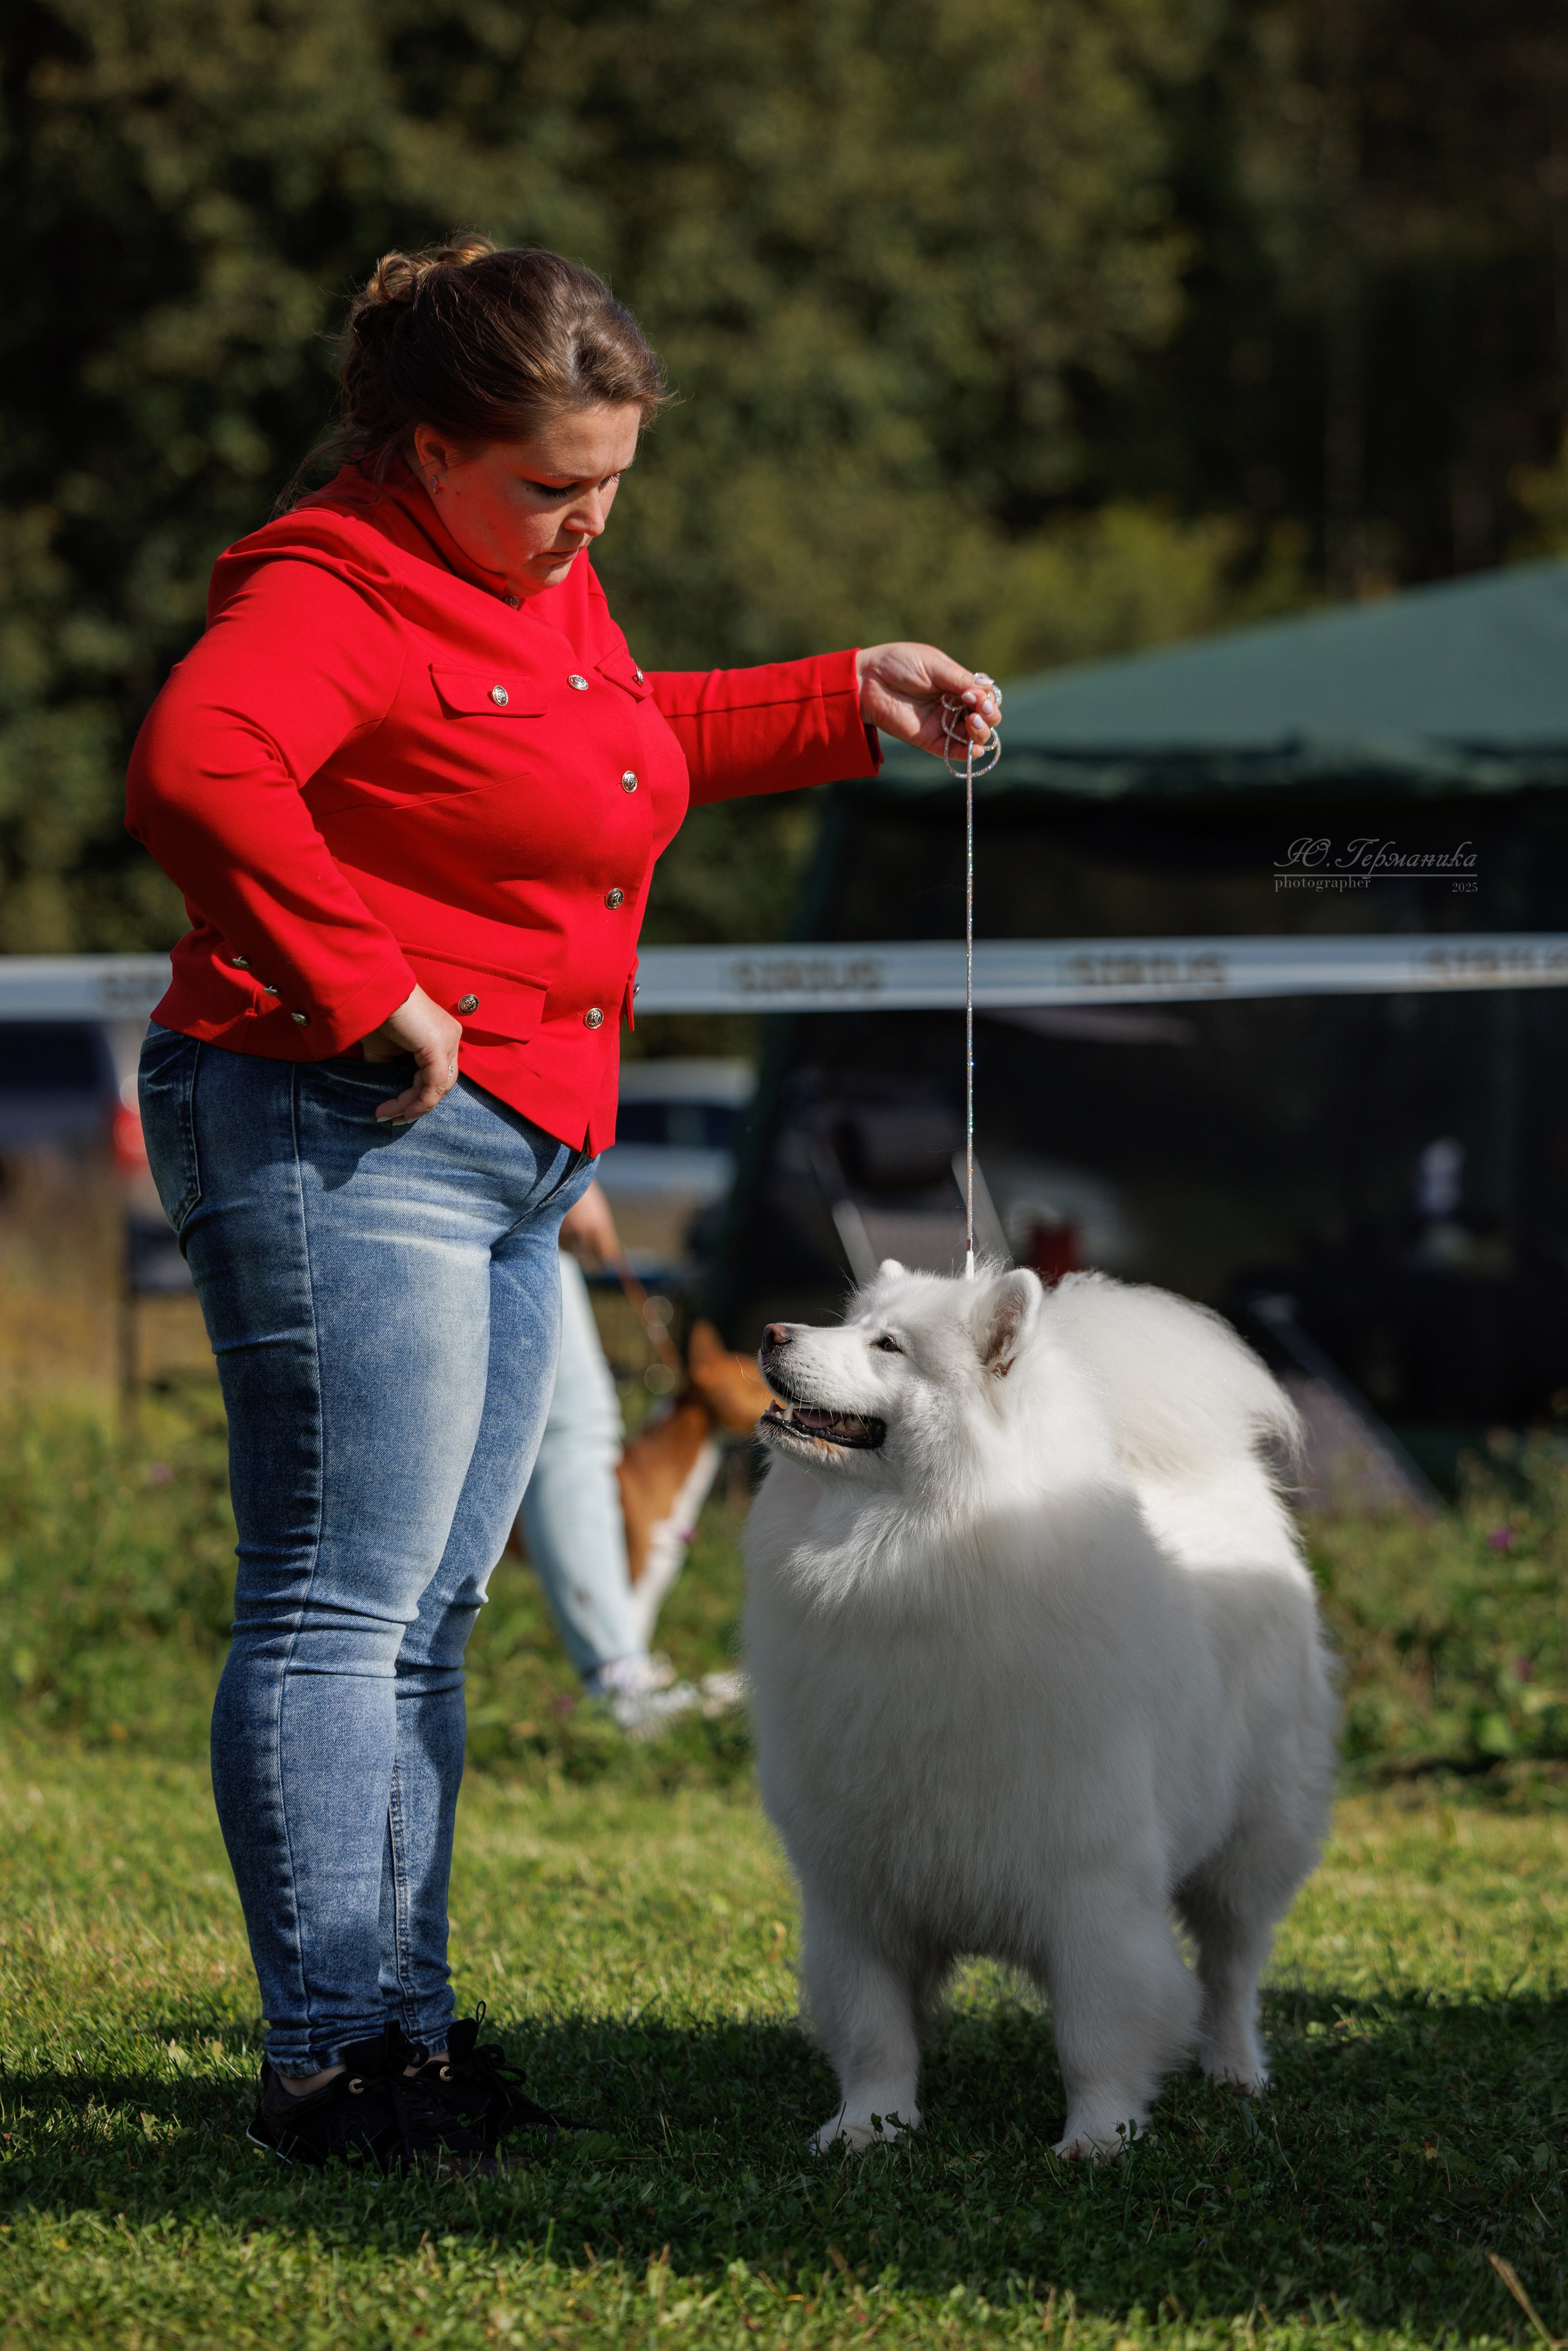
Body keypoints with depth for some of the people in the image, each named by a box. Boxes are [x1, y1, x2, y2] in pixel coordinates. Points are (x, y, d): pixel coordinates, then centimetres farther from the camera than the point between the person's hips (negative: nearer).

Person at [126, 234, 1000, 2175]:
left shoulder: (541, 581, 17)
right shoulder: (334, 591, -14)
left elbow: (638, 744, 38)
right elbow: (195, 769, -32)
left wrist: (852, 701, 31)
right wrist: (368, 998, -29)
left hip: (511, 1156, 10)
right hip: (348, 1141, -10)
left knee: (425, 1616, 13)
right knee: (337, 1605, -9)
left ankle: (407, 2021, 19)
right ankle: (328, 2059, -7)